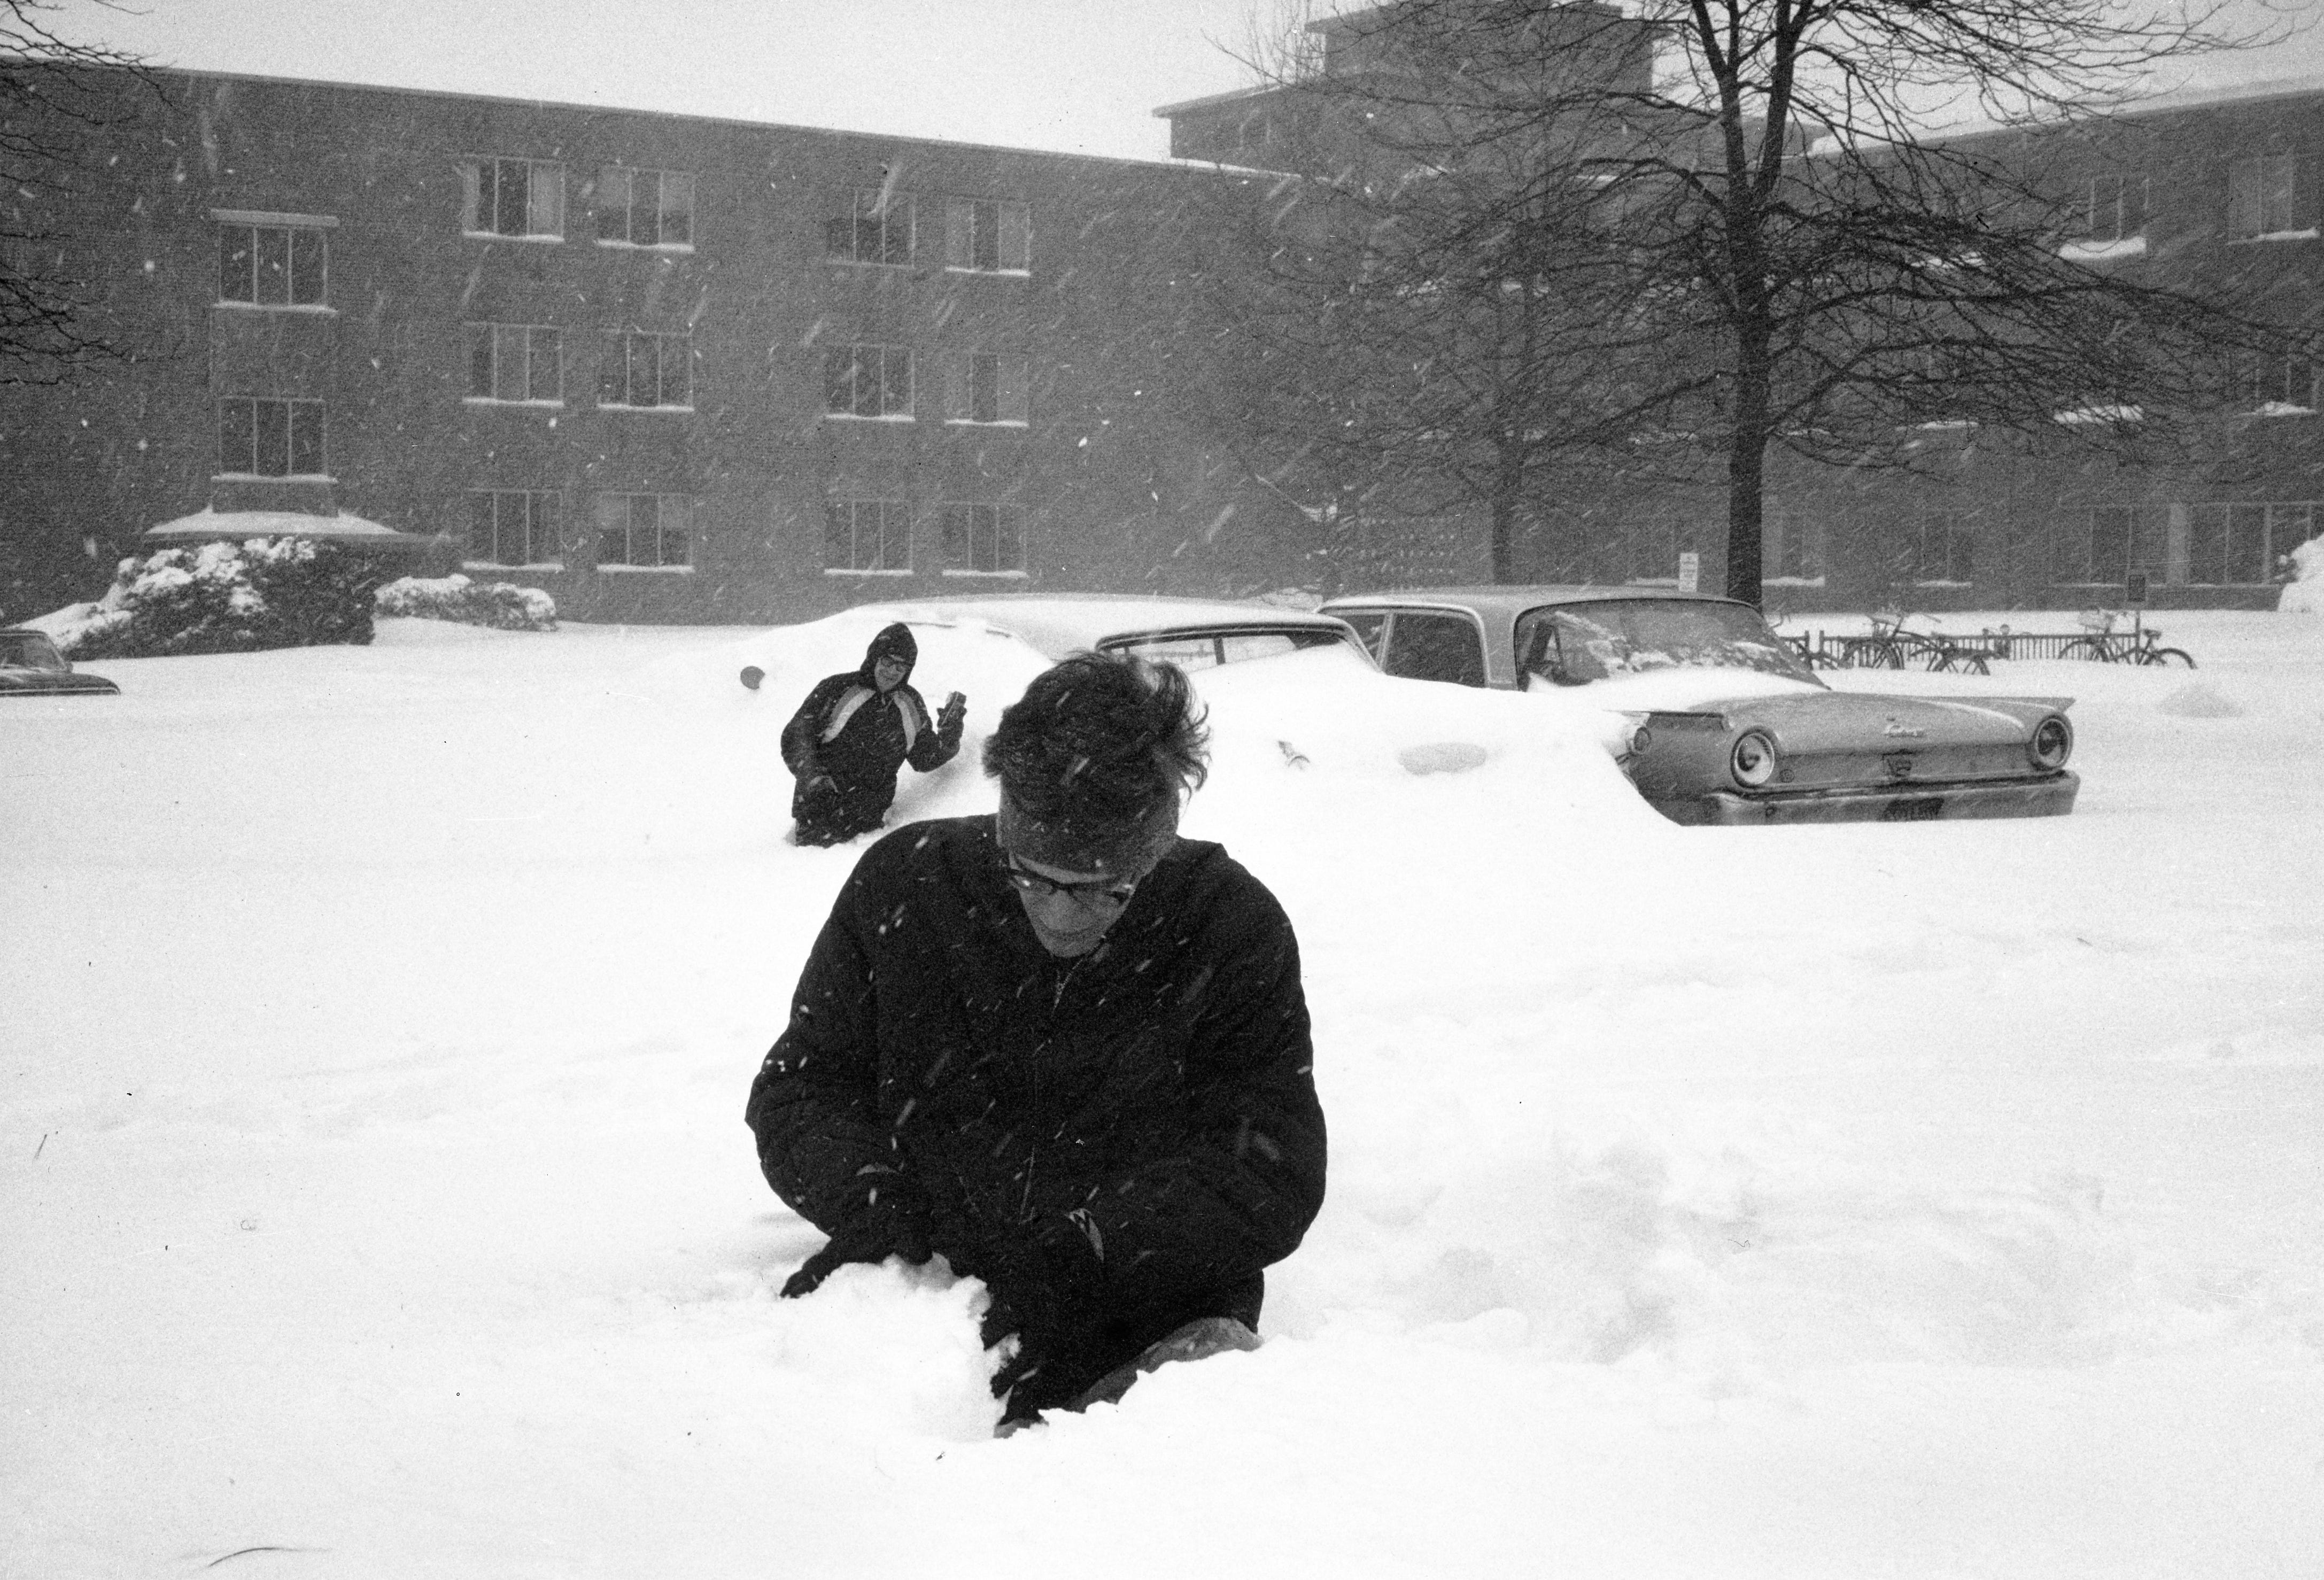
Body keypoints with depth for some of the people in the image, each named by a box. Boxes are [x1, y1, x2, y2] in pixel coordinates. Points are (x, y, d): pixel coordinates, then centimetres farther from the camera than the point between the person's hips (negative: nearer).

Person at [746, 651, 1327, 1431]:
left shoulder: (1233, 928, -2)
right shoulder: (903, 882, 3)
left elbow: (1272, 1172, -5)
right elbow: (799, 1088, 10)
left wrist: (1078, 1253, -20)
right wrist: (871, 1204, -13)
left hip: (1146, 1328, -2)